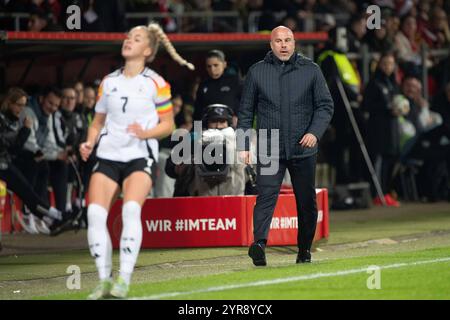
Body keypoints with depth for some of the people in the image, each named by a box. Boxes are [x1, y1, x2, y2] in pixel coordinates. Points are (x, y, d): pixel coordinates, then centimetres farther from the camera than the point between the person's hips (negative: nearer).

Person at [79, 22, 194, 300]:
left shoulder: (156, 83, 1)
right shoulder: (108, 82, 13)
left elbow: (168, 124, 3)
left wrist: (146, 133, -16)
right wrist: (90, 143, 1)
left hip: (140, 156, -4)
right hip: (108, 155, 4)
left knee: (131, 209, -27)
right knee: (95, 212, -15)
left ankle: (124, 280, -24)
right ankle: (104, 281, -7)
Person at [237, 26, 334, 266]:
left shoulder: (311, 70, 6)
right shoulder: (257, 72, 6)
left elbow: (325, 105, 6)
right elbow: (246, 111, 10)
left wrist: (315, 131, -10)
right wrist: (242, 145, 4)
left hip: (303, 149, 1)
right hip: (269, 151, -1)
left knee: (306, 202, 8)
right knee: (266, 196, -18)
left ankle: (304, 250, 20)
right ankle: (259, 243, -31)